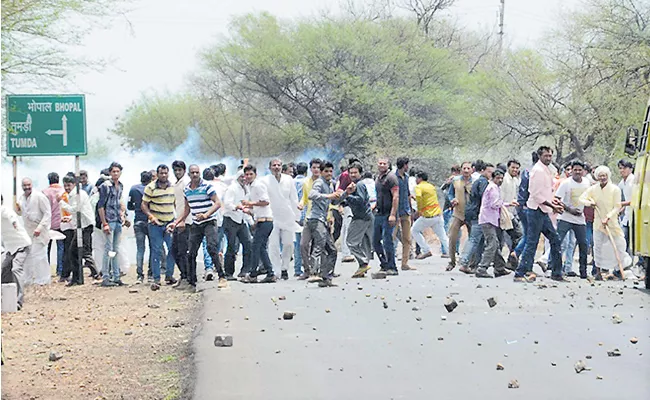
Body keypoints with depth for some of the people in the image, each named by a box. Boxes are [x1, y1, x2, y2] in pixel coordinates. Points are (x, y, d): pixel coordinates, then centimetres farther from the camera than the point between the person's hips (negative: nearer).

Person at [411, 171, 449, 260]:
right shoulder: (431, 186, 15)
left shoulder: (419, 187, -7)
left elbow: (418, 197, -27)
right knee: (442, 235, 13)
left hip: (427, 216, -6)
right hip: (438, 214, 6)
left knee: (415, 230, 11)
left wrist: (419, 210, -16)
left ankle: (426, 251, 5)